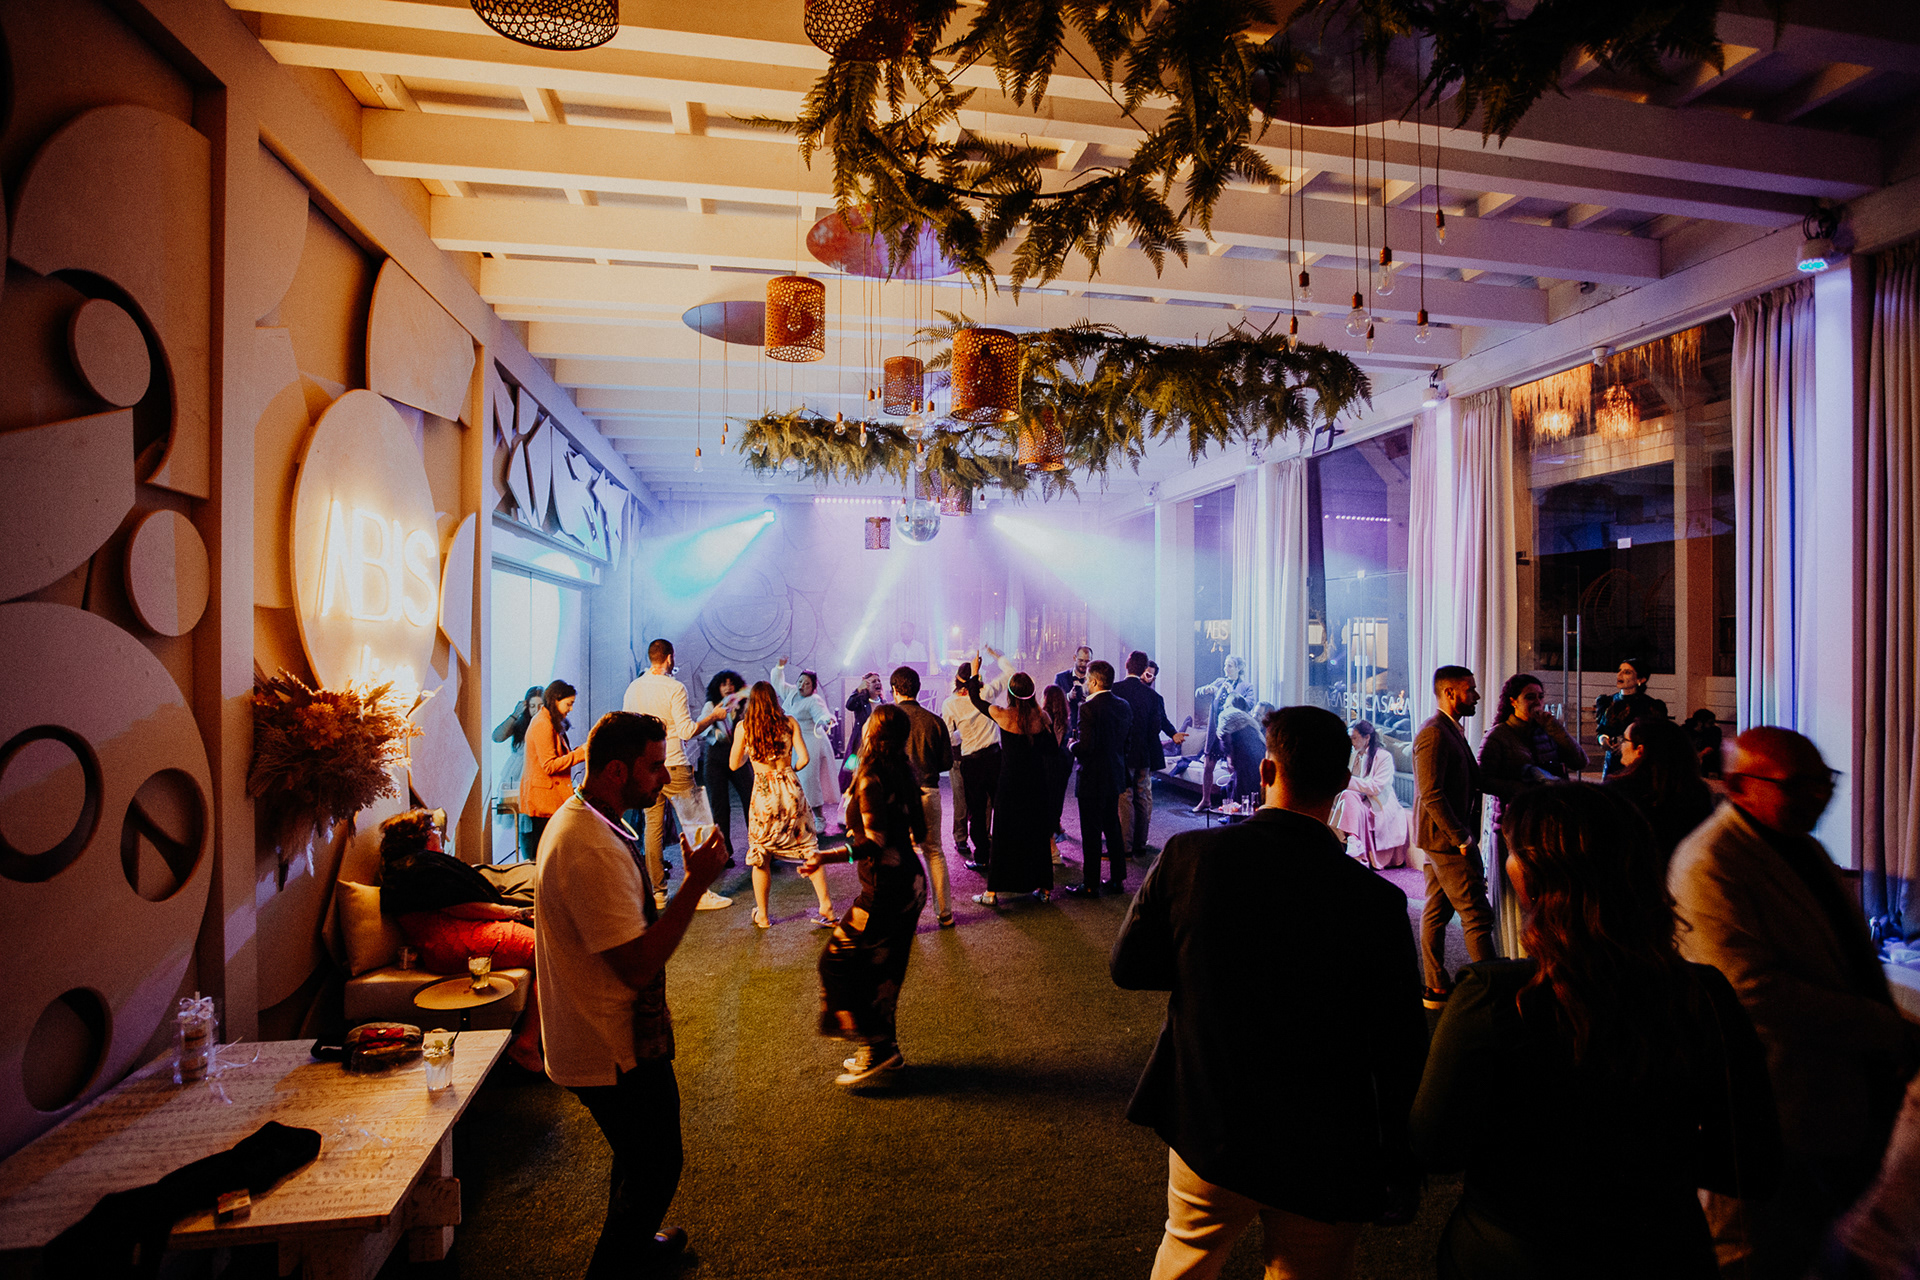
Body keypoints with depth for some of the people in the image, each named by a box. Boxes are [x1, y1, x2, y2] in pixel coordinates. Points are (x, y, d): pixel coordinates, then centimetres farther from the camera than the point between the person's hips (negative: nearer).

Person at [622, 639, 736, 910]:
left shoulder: (633, 688, 6)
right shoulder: (674, 688, -12)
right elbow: (687, 730, -15)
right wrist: (712, 717, -2)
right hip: (673, 767, -6)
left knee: (653, 828, 11)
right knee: (696, 827, 1)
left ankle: (657, 893, 15)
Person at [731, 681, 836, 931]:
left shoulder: (744, 726, -1)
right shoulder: (789, 722, 2)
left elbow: (734, 764, 6)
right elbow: (804, 758, -4)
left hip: (763, 792, -1)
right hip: (790, 789, 1)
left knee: (761, 856, 12)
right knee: (808, 849, 10)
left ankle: (762, 916, 19)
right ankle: (827, 908, 11)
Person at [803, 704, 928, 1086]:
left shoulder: (870, 780, -18)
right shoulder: (903, 773, 5)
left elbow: (876, 842, -24)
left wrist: (828, 857, -31)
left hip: (885, 888, -9)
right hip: (910, 880, 9)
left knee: (839, 960, 4)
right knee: (884, 968, 19)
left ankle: (875, 1047, 10)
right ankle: (886, 1049, 30)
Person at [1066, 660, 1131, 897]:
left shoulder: (1089, 708, -20)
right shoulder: (1124, 706, 4)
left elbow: (1086, 746, -24)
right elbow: (1128, 740, 9)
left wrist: (1073, 746, -4)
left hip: (1093, 780, -7)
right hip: (1115, 777, 7)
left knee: (1091, 833, 2)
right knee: (1113, 829, 18)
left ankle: (1091, 885, 10)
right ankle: (1118, 880, 26)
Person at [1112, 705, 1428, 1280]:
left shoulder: (1188, 855, -18)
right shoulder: (1377, 902, -21)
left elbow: (1128, 967, -6)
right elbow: (1400, 1056, -12)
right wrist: (1402, 1178, 4)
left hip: (1203, 1132, 1)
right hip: (1322, 1160, -1)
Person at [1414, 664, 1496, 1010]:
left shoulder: (1451, 730, 15)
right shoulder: (1434, 733, -17)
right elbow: (1431, 794, -22)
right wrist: (1462, 838, -19)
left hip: (1444, 838, 10)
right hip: (1446, 838, -10)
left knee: (1437, 910, 13)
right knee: (1477, 915, -4)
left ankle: (1437, 986, 20)